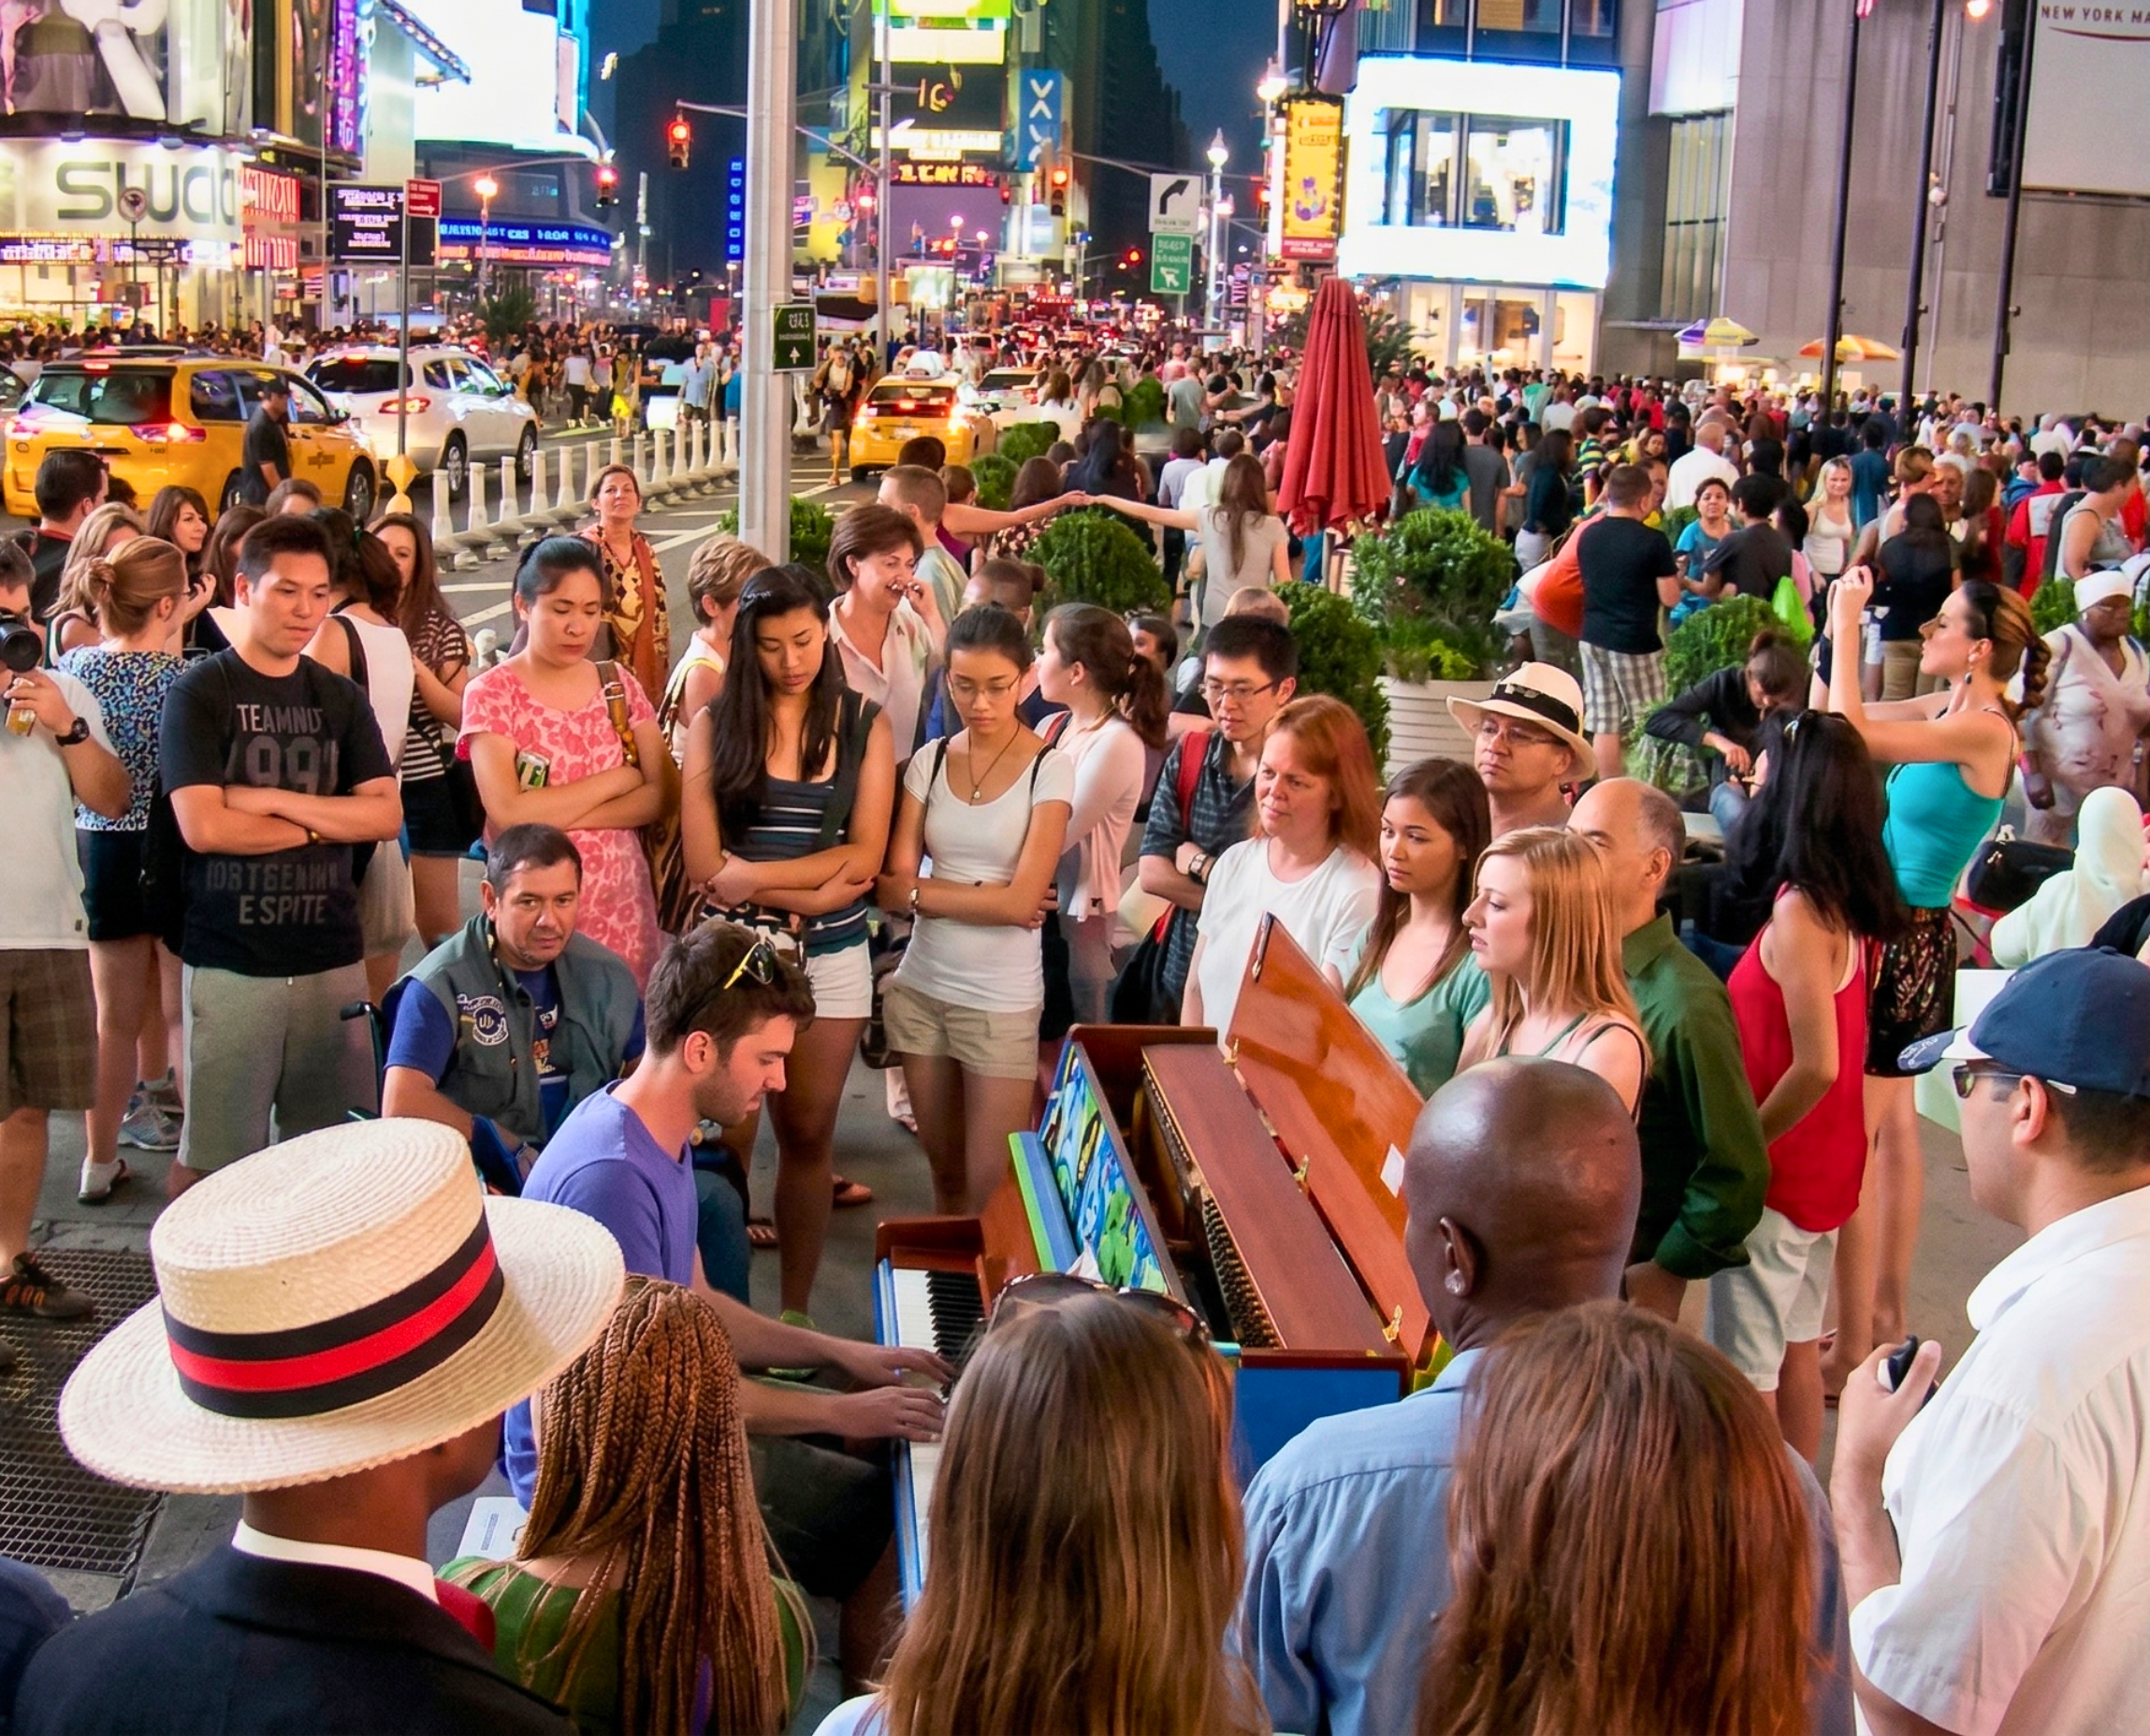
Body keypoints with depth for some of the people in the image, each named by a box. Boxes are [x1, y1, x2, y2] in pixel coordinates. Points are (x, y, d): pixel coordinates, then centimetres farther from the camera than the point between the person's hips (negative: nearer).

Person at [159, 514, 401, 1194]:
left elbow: (386, 815, 0)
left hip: (333, 956, 4)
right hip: (229, 960, -4)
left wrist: (275, 801, -10)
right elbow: (203, 827, -14)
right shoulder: (199, 693, -2)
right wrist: (322, 822, -5)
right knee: (214, 1159, 1)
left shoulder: (340, 699, 11)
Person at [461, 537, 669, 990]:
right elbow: (508, 813, -15)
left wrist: (560, 814, -13)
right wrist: (619, 778, -7)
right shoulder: (492, 694, -4)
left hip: (622, 905, 3)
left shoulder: (618, 684, 8)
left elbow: (660, 794, -1)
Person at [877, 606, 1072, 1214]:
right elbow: (891, 888, -2)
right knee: (945, 1172, 14)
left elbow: (1021, 901, -14)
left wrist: (921, 891, -7)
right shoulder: (929, 762, 4)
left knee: (991, 1191, -1)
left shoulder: (1050, 769, -7)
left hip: (1002, 998, -4)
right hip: (921, 986, 4)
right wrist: (985, 899, -12)